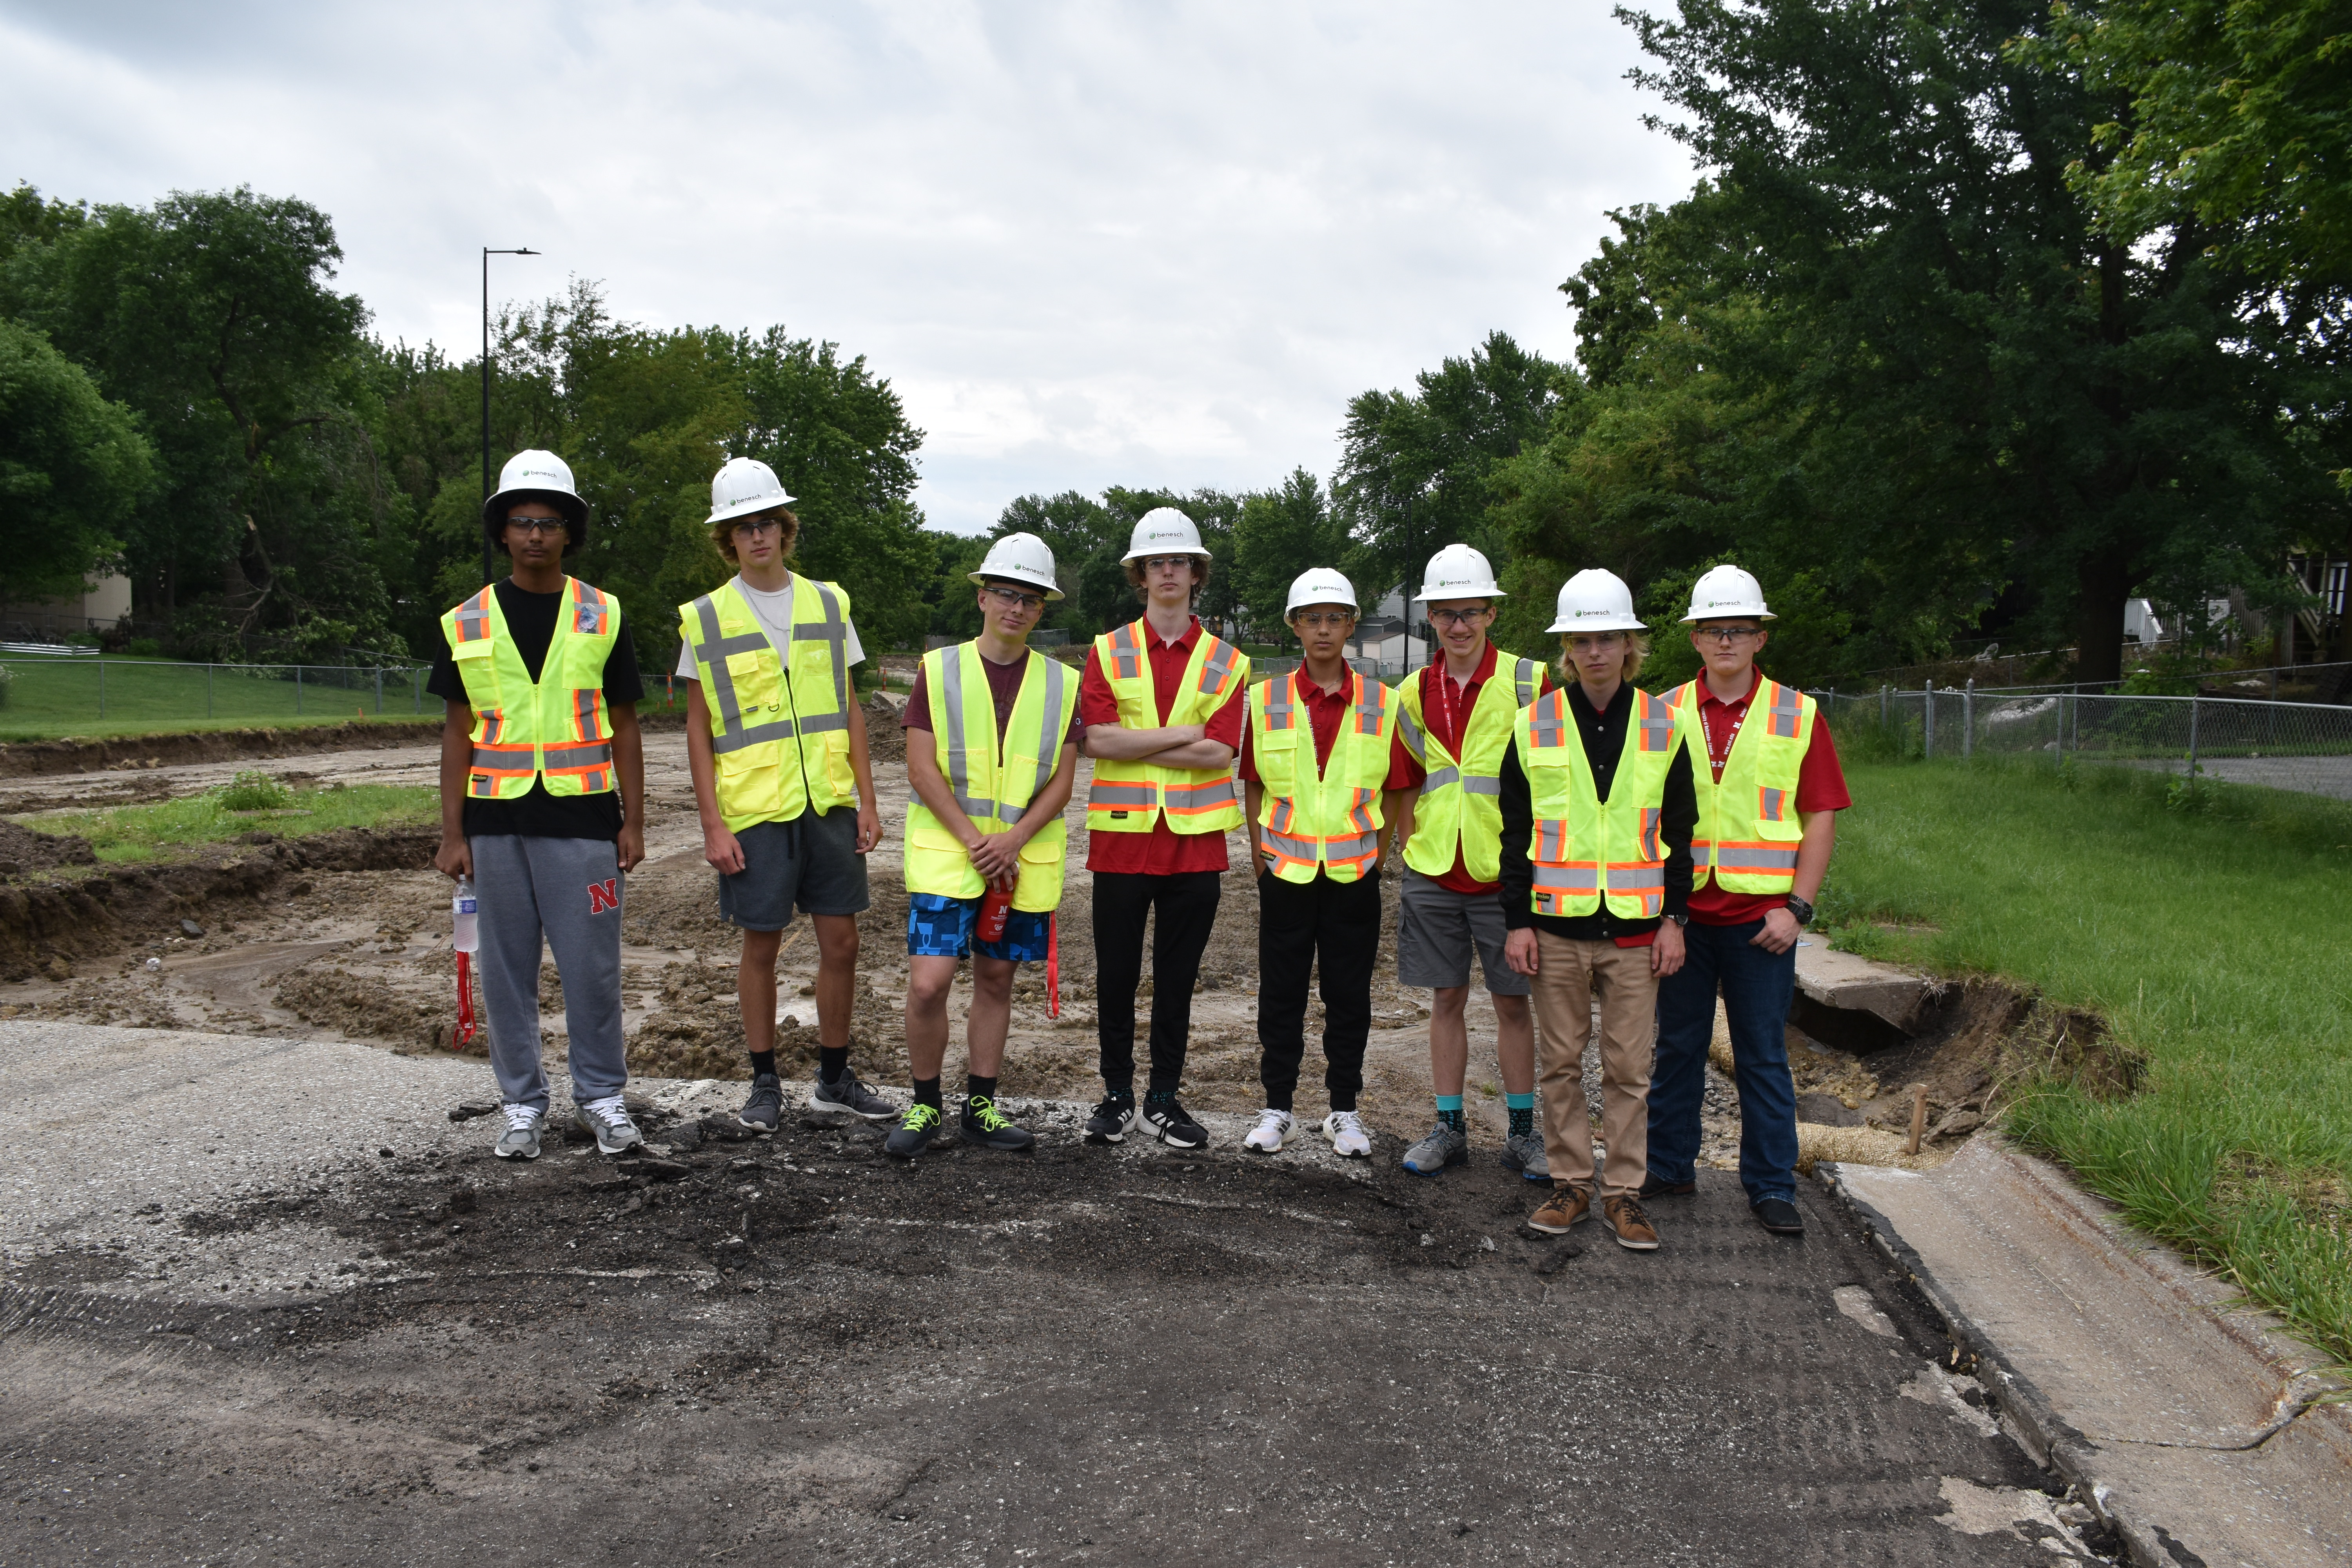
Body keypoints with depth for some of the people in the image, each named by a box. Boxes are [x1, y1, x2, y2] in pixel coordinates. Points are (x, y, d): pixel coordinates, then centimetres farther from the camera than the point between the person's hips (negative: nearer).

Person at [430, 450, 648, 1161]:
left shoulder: (602, 618, 5)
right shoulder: (467, 624, 7)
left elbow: (624, 727, 7)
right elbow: (458, 733, 8)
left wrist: (634, 822, 2)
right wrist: (452, 833, 3)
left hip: (581, 819, -1)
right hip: (497, 822, 1)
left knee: (592, 967, 1)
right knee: (507, 968, 8)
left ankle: (600, 1096, 17)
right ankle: (522, 1104, 20)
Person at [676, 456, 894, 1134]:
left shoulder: (828, 604, 8)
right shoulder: (706, 618, 1)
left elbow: (850, 711, 11)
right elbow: (699, 729, 1)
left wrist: (866, 800, 5)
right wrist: (712, 824, -6)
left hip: (829, 803, 3)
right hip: (752, 809, -2)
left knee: (841, 942, 6)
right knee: (761, 946, 5)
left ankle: (835, 1079, 20)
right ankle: (765, 1083, 20)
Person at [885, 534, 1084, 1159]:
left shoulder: (1061, 684, 5)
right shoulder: (939, 670, 1)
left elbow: (1061, 779, 2)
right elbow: (921, 767, -5)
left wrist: (1012, 841, -13)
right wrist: (974, 842, -13)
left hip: (1023, 861, 2)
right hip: (945, 852, -2)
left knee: (996, 982, 10)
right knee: (928, 984, -9)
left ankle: (979, 1107, 23)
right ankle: (924, 1106, 11)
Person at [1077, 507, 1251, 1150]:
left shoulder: (1226, 663, 5)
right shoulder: (1108, 652, 4)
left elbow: (1221, 752, -9)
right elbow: (1098, 739, -9)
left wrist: (1133, 745, -11)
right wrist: (1183, 734, -12)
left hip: (1195, 839, 1)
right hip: (1121, 835, 0)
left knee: (1177, 977, 8)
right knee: (1116, 974, 6)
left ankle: (1165, 1098, 21)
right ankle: (1117, 1095, 21)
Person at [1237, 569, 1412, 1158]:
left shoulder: (1382, 704, 2)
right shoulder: (1266, 700, 2)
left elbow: (1392, 792, 6)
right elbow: (1254, 785, 7)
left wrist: (1376, 855, -1)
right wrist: (1262, 857, 2)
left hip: (1354, 872, 0)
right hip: (1286, 870, 0)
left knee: (1349, 995, 7)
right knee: (1281, 993, 7)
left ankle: (1344, 1111, 19)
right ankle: (1277, 1107, 19)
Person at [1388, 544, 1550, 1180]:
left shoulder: (1527, 682, -5)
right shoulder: (1415, 693, 6)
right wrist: (1408, 846, 9)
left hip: (1504, 871, -3)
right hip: (1434, 874, 3)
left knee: (1513, 1003, 6)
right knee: (1447, 999, 10)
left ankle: (1521, 1132, 18)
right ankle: (1450, 1128, 21)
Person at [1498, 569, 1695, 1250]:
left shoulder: (1662, 727, 4)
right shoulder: (1534, 727, 2)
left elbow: (1679, 832, 8)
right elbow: (1515, 832, 4)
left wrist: (1674, 919, 1)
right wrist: (1518, 922, -1)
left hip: (1635, 926, 0)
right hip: (1557, 923, 0)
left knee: (1629, 1066, 5)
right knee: (1562, 1062, 7)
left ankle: (1623, 1190, 16)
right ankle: (1571, 1181, 20)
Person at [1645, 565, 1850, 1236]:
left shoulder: (1797, 716, 2)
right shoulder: (1664, 715, 5)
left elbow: (1820, 817, 1)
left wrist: (1796, 906, -8)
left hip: (1759, 916, -1)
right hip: (1680, 911, 1)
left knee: (1764, 1056, 6)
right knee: (1677, 1047, 11)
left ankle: (1771, 1186, 16)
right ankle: (1669, 1168, 24)